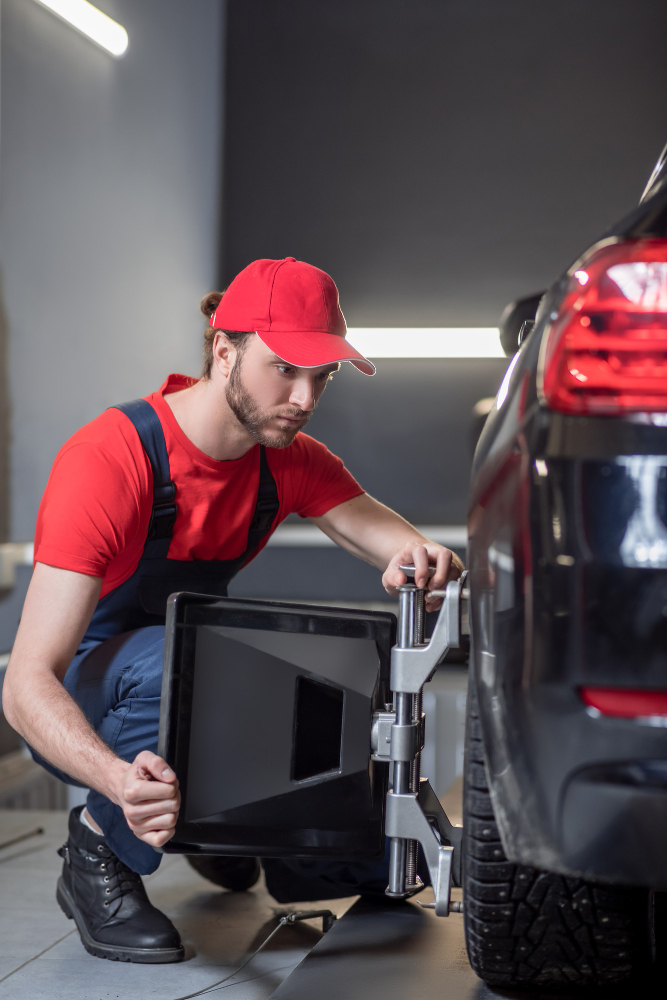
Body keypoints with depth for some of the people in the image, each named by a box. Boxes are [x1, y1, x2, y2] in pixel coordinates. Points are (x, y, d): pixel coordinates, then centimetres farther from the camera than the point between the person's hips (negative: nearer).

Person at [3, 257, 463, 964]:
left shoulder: (289, 460, -9)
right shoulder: (110, 461, -30)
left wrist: (417, 560, -45)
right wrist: (121, 780, -56)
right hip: (80, 714, -6)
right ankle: (98, 851, -15)